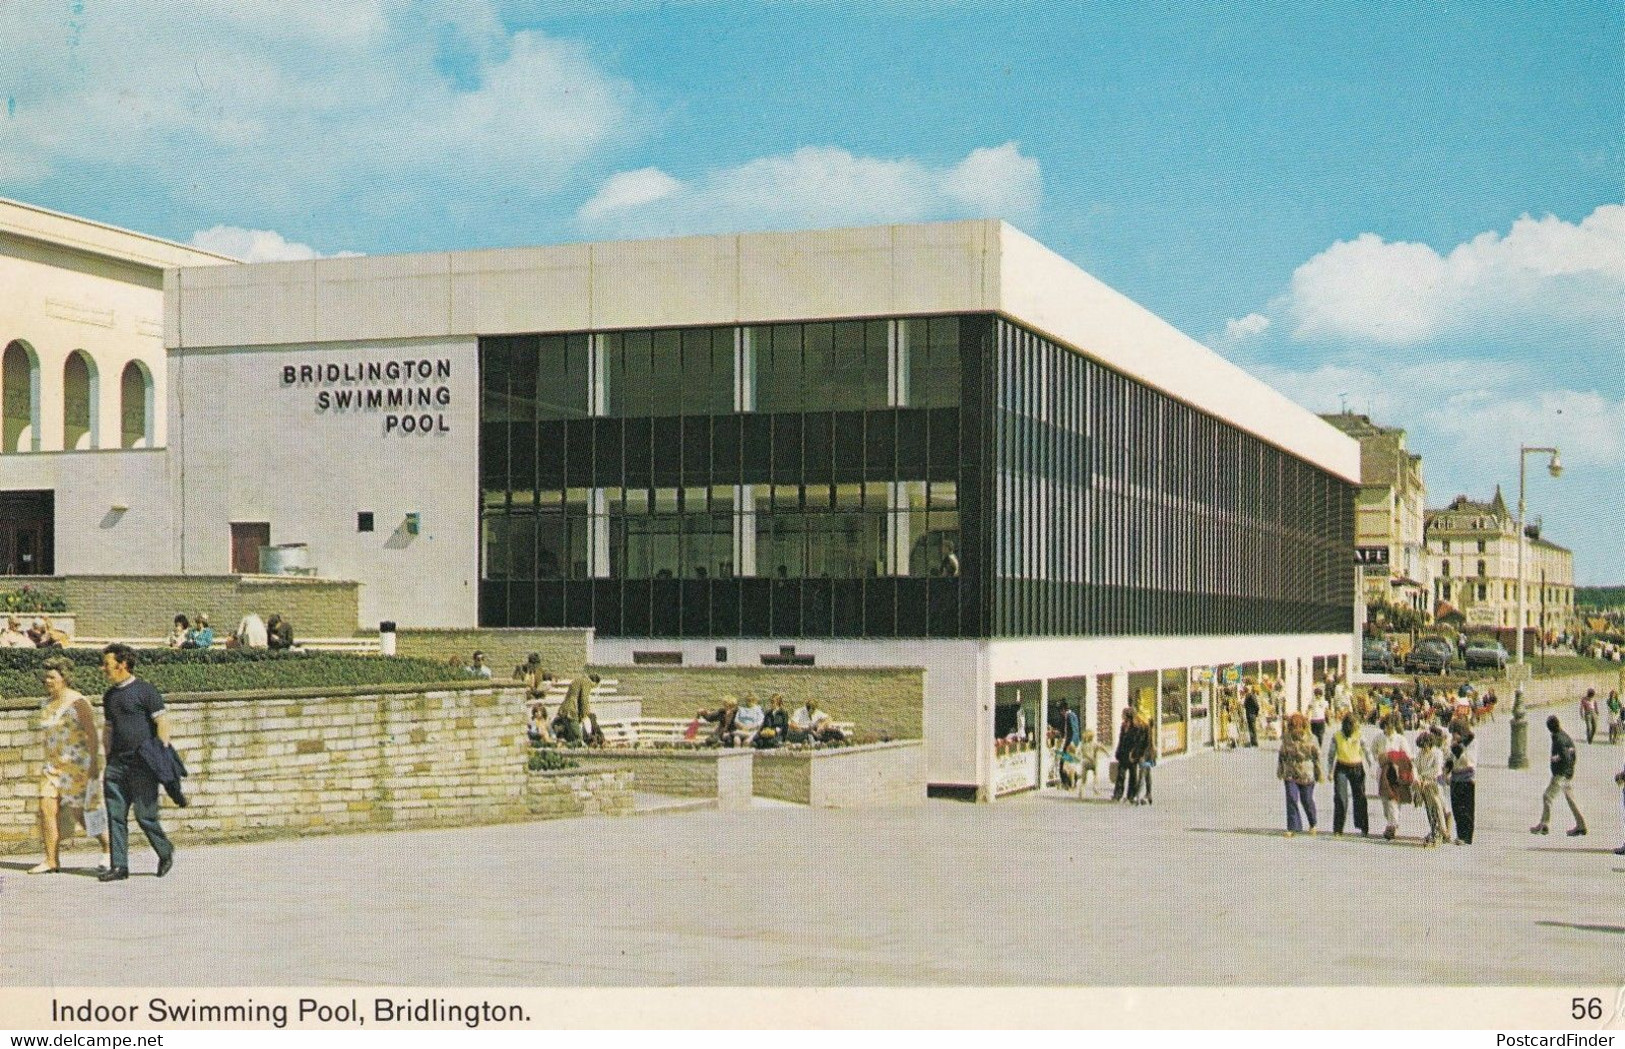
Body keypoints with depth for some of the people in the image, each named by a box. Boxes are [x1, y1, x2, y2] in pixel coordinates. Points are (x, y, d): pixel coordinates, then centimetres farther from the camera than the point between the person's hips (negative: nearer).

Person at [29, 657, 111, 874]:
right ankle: (52, 861, -4)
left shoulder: (77, 702, -12)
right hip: (54, 765, 7)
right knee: (47, 808, -6)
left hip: (79, 764, -7)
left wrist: (94, 763, -22)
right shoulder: (48, 703, 11)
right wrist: (49, 763, 20)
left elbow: (92, 733, -16)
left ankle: (108, 847, 18)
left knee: (80, 812, -3)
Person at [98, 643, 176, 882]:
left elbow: (163, 722, -7)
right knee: (115, 815, 1)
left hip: (143, 764, -7)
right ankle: (119, 866, 4)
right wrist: (108, 761, 16)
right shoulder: (109, 696, 15)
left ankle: (165, 852, 18)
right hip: (117, 763, 7)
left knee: (145, 815, -4)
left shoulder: (144, 691, -6)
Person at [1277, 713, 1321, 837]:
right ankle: (1293, 828, -4)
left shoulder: (1310, 739, -9)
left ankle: (1312, 824, 33)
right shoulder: (1286, 738, -1)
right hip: (1290, 775, 2)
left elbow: (1317, 756, -1)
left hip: (1306, 775, -2)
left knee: (1307, 800, 7)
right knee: (1291, 799, -9)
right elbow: (1281, 755, 11)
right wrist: (1280, 771, 15)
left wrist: (1318, 774, 0)